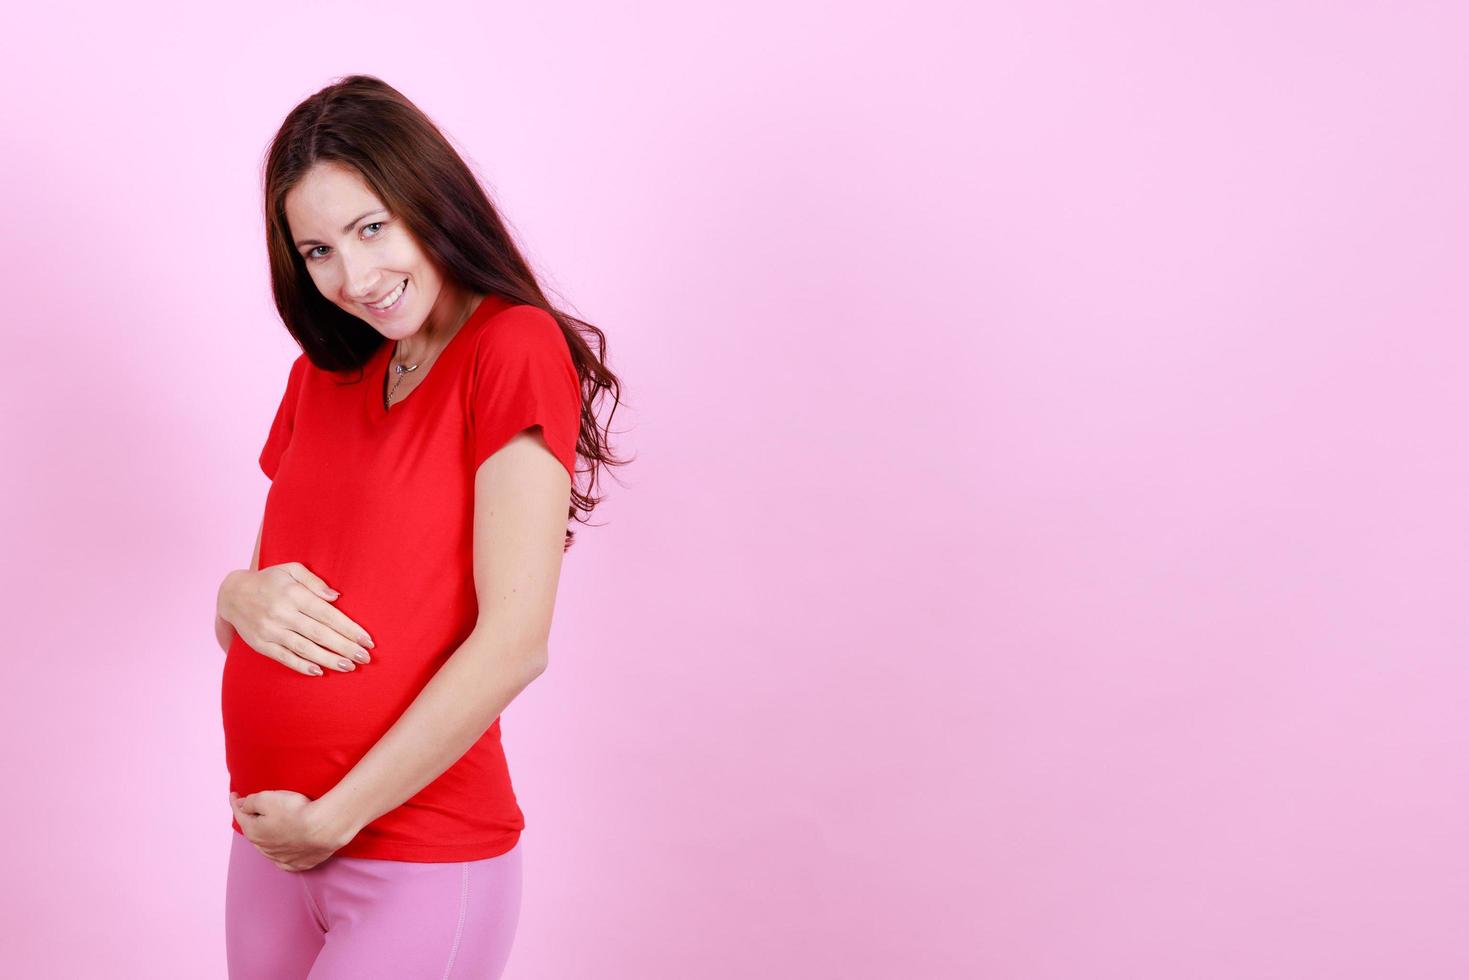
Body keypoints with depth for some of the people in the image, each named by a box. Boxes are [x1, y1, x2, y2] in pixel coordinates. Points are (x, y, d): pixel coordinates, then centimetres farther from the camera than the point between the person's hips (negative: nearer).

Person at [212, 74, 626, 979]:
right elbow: (244, 609, 15)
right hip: (273, 846, 6)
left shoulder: (517, 349, -11)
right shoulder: (320, 379, 10)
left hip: (421, 863, -6)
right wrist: (243, 599, -9)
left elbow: (515, 642, -17)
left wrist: (331, 819, -13)